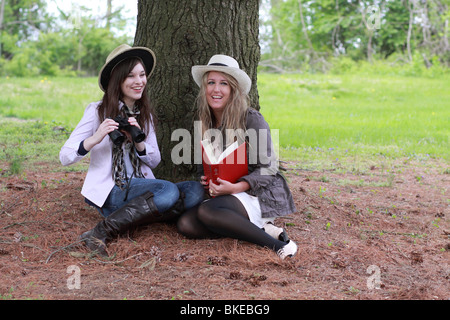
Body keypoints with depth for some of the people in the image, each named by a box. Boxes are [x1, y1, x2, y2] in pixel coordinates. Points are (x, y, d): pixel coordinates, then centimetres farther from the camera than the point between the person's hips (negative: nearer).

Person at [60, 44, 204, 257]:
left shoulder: (145, 115, 13)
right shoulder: (98, 111, -3)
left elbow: (155, 161, 10)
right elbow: (65, 158, -8)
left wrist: (138, 140, -9)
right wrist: (94, 139, -26)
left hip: (141, 187, 6)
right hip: (109, 192, -6)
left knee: (195, 190, -20)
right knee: (169, 190, -32)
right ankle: (100, 233, -28)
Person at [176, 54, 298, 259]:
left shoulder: (251, 119, -10)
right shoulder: (205, 124, 10)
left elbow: (267, 169, -12)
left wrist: (235, 188, -26)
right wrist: (206, 181, -5)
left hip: (260, 195, -7)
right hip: (228, 196, 7)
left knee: (207, 211, -33)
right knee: (185, 224, -19)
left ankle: (277, 245, -26)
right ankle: (259, 228, -15)